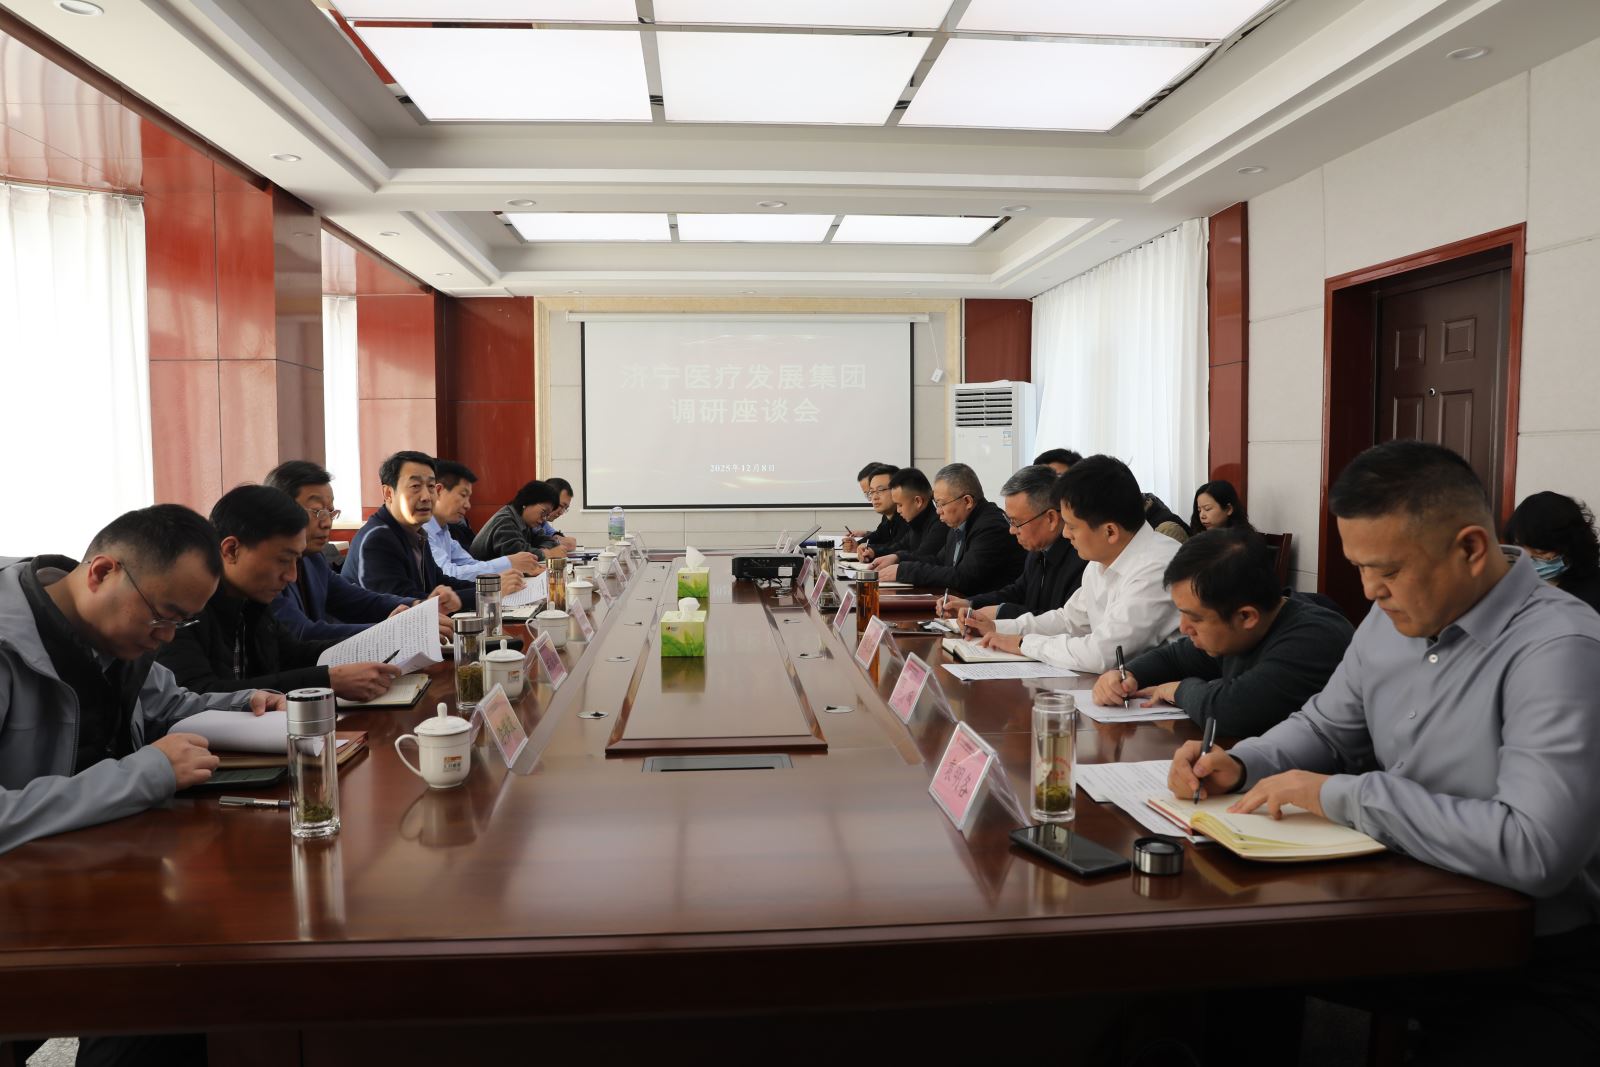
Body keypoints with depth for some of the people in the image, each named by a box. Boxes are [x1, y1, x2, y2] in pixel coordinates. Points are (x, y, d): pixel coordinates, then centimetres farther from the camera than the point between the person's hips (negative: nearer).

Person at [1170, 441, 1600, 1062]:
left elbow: (1534, 851, -31)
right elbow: (1325, 728, 16)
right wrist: (1241, 765, -4)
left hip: (1534, 970, -6)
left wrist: (1341, 794, -23)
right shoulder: (1396, 617, 3)